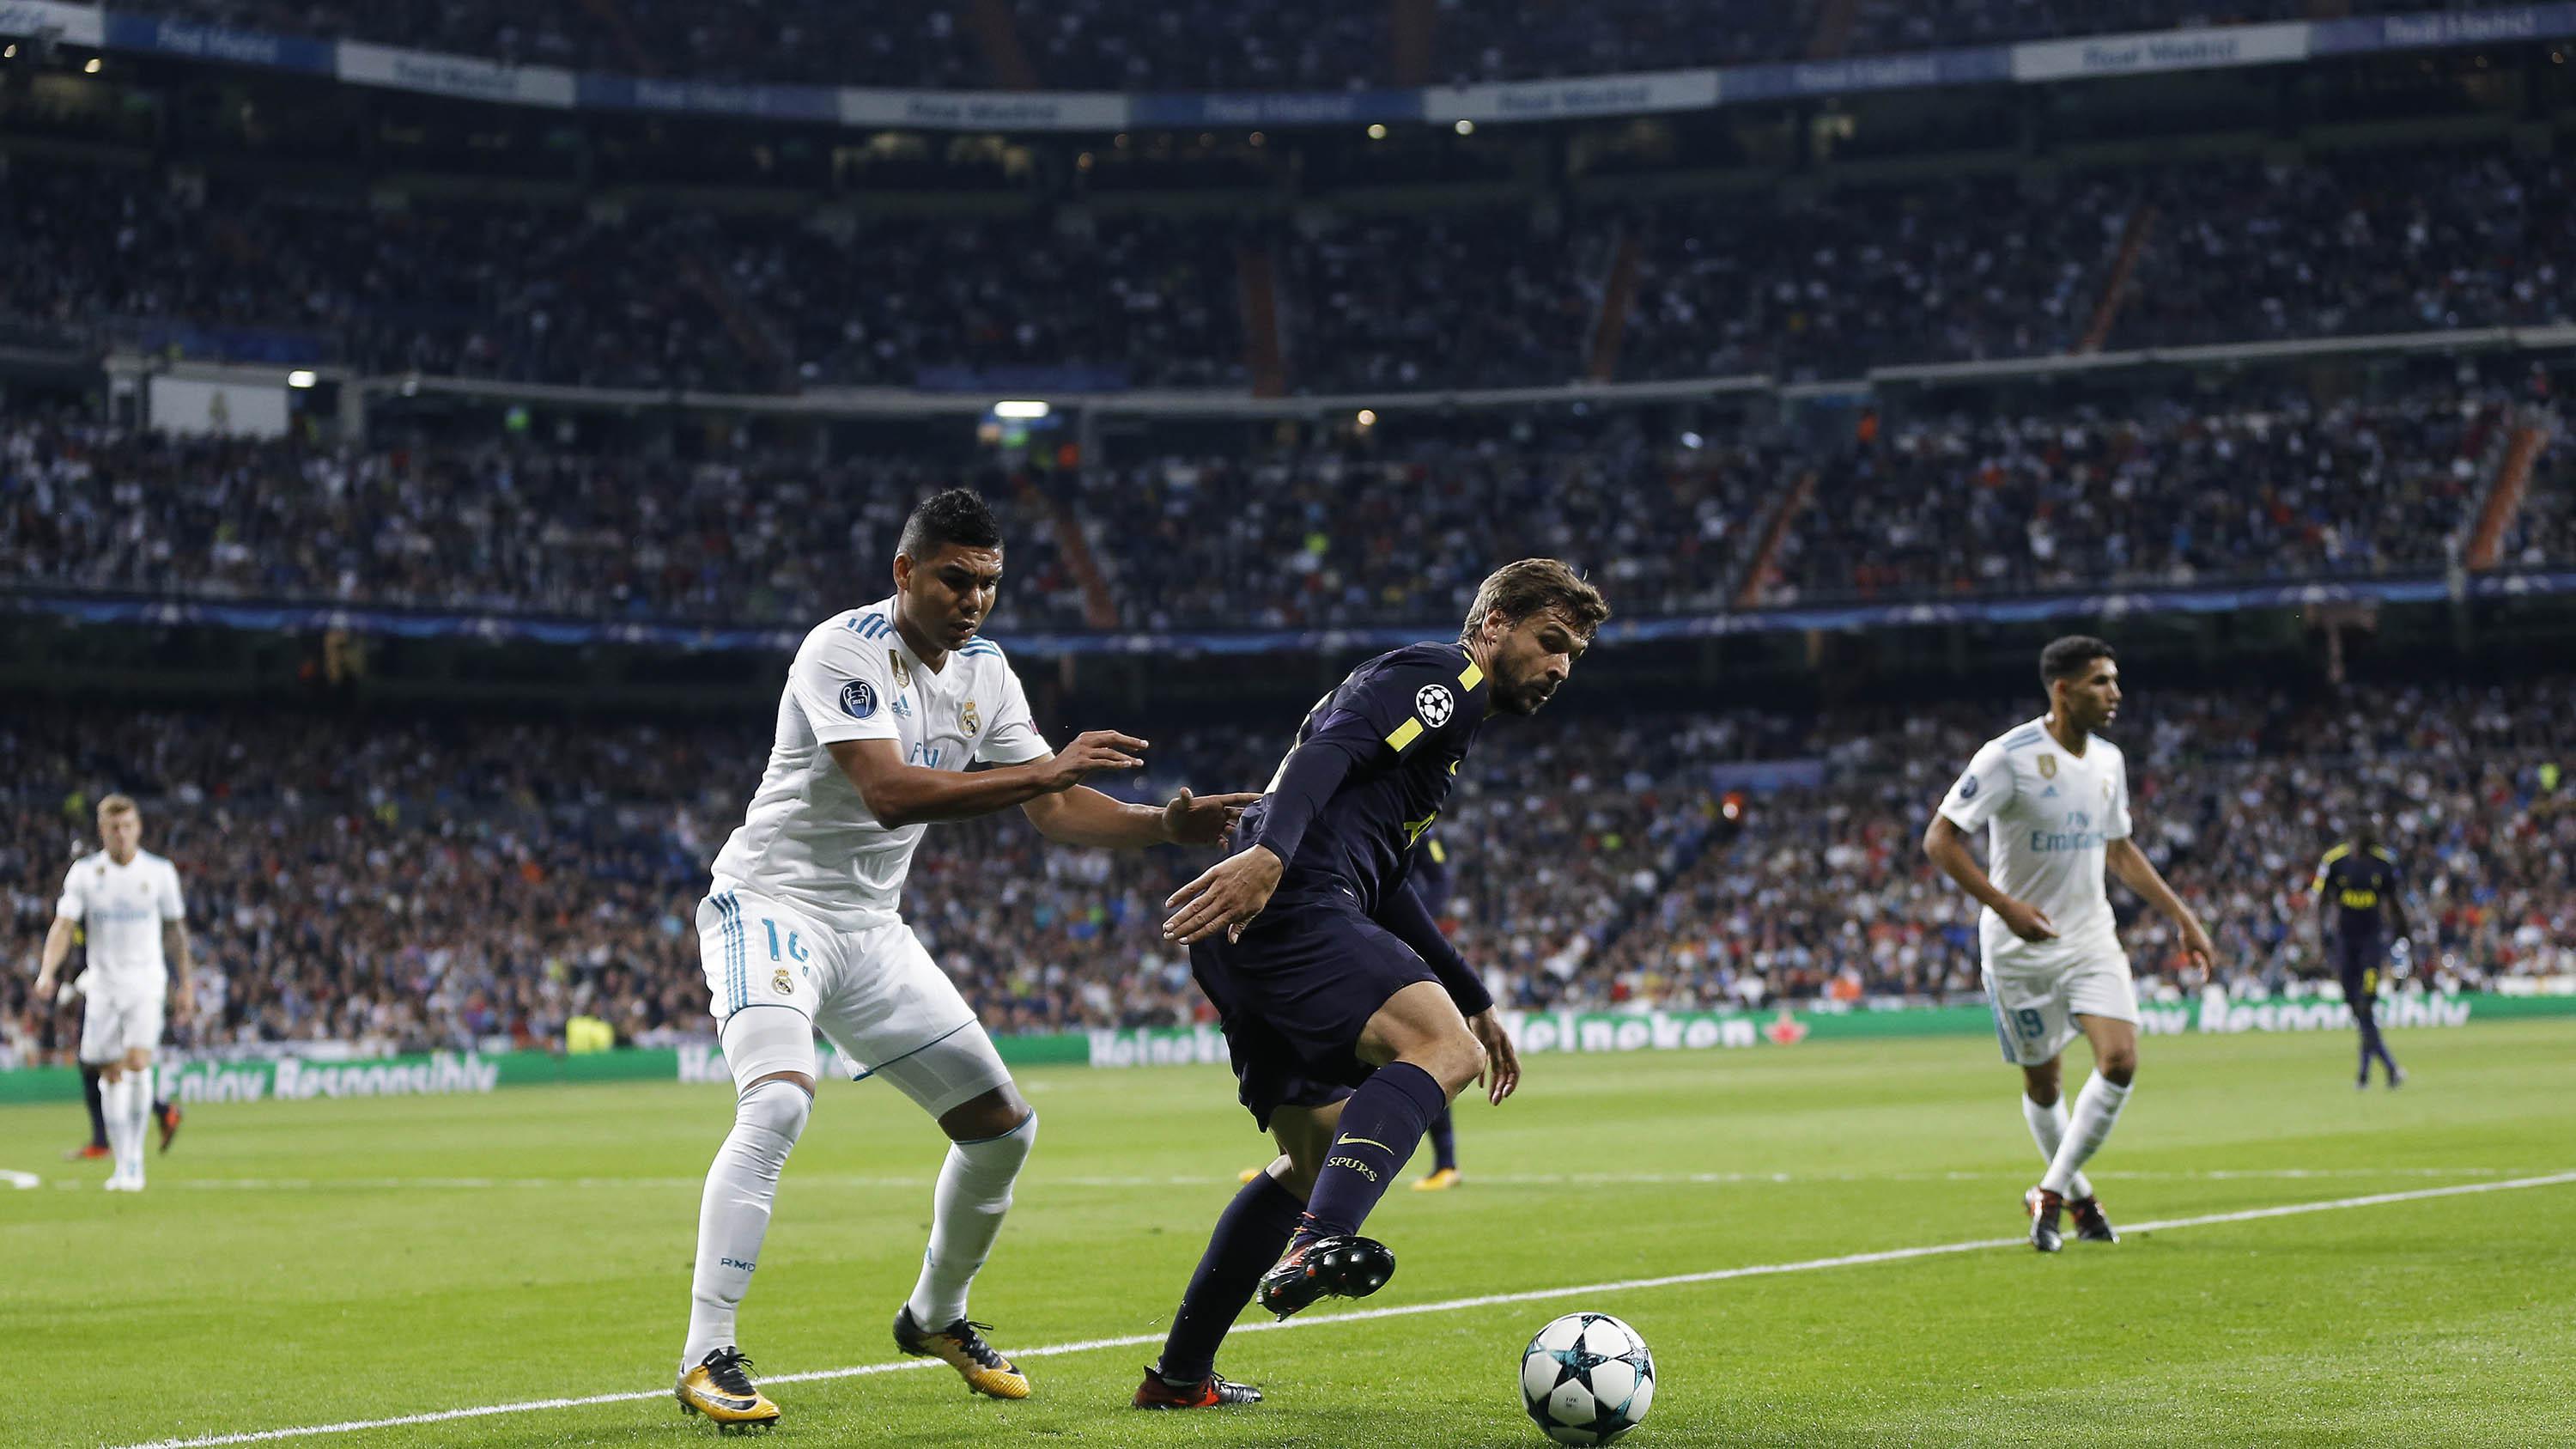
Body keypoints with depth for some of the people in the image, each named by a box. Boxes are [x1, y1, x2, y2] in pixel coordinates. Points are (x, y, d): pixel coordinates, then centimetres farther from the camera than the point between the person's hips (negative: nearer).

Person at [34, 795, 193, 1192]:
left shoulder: (160, 872, 0)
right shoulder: (84, 872, -1)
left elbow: (175, 931, 10)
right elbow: (64, 925, -6)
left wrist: (183, 987, 13)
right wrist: (47, 972, -22)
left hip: (147, 984, -1)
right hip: (102, 986, 1)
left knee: (138, 1063, -18)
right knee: (111, 1076, 4)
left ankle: (135, 1157, -7)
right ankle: (122, 1165, 14)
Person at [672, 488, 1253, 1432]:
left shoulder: (984, 671, 5)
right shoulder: (845, 649, -20)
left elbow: (1055, 811, 8)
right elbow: (889, 793, -32)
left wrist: (1167, 824, -9)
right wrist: (1050, 768, -34)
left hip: (870, 930, 8)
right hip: (770, 904, -8)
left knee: (1003, 1128, 8)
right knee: (778, 1104, -32)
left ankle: (935, 1317, 31)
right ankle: (706, 1357, -28)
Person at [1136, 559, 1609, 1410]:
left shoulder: (1453, 722, 33)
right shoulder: (1443, 675, 2)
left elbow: (1381, 885, 38)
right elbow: (1329, 751, -17)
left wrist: (1473, 1001, 39)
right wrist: (1269, 854, -34)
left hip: (1247, 942, 11)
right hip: (1289, 912, -11)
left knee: (1316, 1157, 21)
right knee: (1444, 1048, -29)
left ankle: (1178, 1378, 24)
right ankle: (1319, 1244, -50)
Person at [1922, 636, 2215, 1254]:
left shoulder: (2107, 760, 5)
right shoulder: (2009, 756, -15)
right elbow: (1939, 839, -16)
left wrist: (2182, 916, 17)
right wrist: (2005, 906, -26)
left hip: (2091, 937, 5)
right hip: (2020, 947, -5)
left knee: (2120, 1060, -14)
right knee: (2042, 1084, 6)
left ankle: (2052, 1194, 0)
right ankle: (2078, 1195, 29)